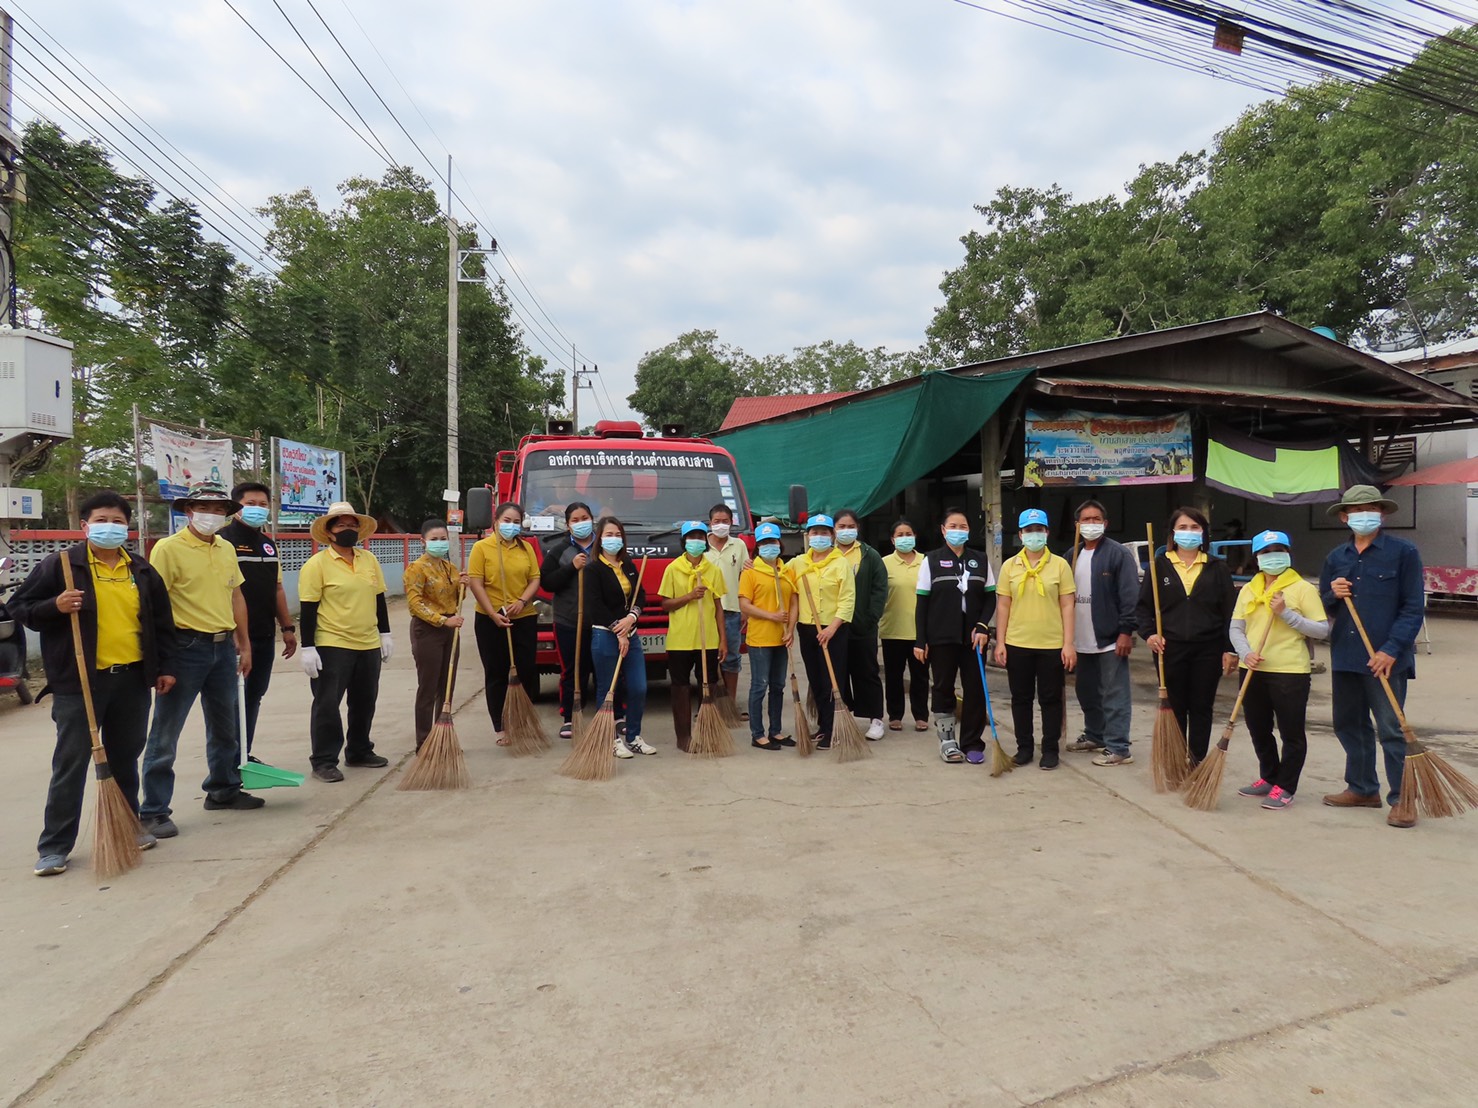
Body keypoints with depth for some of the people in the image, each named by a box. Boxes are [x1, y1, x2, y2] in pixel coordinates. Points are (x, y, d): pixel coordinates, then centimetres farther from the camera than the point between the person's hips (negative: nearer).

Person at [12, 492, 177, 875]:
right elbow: (19, 606, 1)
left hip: (132, 679, 4)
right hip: (79, 682, -4)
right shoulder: (61, 564, -3)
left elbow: (161, 623, 15)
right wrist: (54, 606, -18)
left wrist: (165, 667, 11)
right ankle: (54, 846, 9)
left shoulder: (142, 571, 10)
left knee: (125, 759, 15)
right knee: (71, 764, -1)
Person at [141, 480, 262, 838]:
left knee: (226, 725, 18)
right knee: (165, 732, 0)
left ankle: (223, 789, 35)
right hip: (185, 647, -7)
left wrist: (244, 644, 16)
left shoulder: (227, 549, 10)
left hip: (223, 647, 7)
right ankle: (153, 810, 8)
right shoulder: (168, 549, -10)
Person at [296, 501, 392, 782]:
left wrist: (385, 633, 14)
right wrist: (307, 648, -13)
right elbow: (308, 609, -10)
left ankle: (360, 751, 30)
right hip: (332, 646, -6)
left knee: (364, 703, 15)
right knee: (327, 705, 0)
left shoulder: (369, 560, 9)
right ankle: (324, 761, 10)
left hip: (369, 645, 6)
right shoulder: (317, 564, -8)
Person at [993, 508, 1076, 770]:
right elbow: (1003, 606, 5)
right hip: (1017, 644, 2)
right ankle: (1024, 746, 23)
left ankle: (1050, 749, 18)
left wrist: (1068, 643, -6)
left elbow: (1067, 606, -1)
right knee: (1021, 698, 10)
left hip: (1052, 645, -1)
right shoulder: (1009, 566, 4)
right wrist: (1000, 643, 0)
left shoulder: (1060, 565, 0)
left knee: (1050, 699, 6)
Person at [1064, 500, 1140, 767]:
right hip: (1082, 640, 7)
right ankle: (1094, 736, 31)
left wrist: (1126, 631, -18)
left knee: (1114, 696, -4)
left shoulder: (1119, 554, -8)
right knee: (1086, 692, 17)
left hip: (1110, 639, -7)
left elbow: (1130, 595, -13)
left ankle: (1118, 748, 0)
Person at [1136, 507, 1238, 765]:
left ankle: (1197, 765, 16)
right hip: (1170, 648, 0)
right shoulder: (1159, 566, 4)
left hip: (1208, 649, 0)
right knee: (1174, 708, 6)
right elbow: (1143, 605, 5)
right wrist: (1148, 633, -11)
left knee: (1202, 708, 7)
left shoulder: (1217, 568, 5)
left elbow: (1230, 611, 3)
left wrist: (1230, 649, -2)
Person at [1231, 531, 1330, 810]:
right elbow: (1236, 628, 6)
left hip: (1290, 671, -5)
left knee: (1292, 733, 2)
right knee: (1258, 731, 15)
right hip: (1253, 671, 5)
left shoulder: (1303, 589, -4)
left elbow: (1323, 630, -8)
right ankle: (1269, 778, 31)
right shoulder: (1248, 590, 10)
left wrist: (1287, 613, -17)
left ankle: (1285, 787, 14)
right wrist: (1246, 653, -12)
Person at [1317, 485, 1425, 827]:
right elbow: (1323, 607, 17)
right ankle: (1362, 788, 27)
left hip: (1385, 659, -6)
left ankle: (1401, 799, 7)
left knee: (1391, 730, -4)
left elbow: (1414, 608, -6)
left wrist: (1391, 650, -15)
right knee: (1348, 725, 13)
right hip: (1345, 656, 6)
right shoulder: (1336, 557, 11)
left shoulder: (1403, 552, -3)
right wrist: (1333, 595, -6)